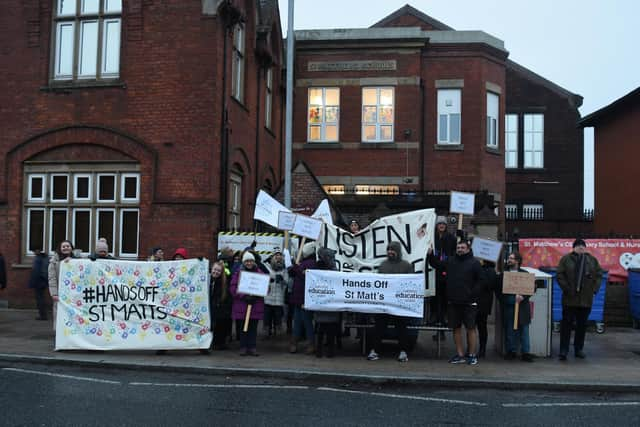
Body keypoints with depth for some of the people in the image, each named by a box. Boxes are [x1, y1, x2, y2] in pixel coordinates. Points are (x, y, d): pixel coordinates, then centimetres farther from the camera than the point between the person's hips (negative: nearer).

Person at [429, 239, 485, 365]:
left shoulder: (474, 263, -1)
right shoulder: (450, 261, 12)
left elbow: (481, 280, -3)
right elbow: (436, 264, 20)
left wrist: (473, 294, -10)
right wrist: (431, 255, 2)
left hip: (469, 303, -4)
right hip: (453, 302, 5)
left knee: (470, 328, -1)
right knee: (456, 328, 8)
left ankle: (472, 355, 9)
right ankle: (460, 355, 16)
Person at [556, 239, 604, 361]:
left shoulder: (592, 260, 8)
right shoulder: (566, 259, -1)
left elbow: (599, 275, 10)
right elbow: (560, 275, -4)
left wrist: (594, 289, -1)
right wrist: (566, 289, -12)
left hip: (586, 299, 3)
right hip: (570, 298, -3)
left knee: (582, 324, 10)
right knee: (566, 323, -2)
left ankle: (579, 349, 21)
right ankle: (564, 350, 1)